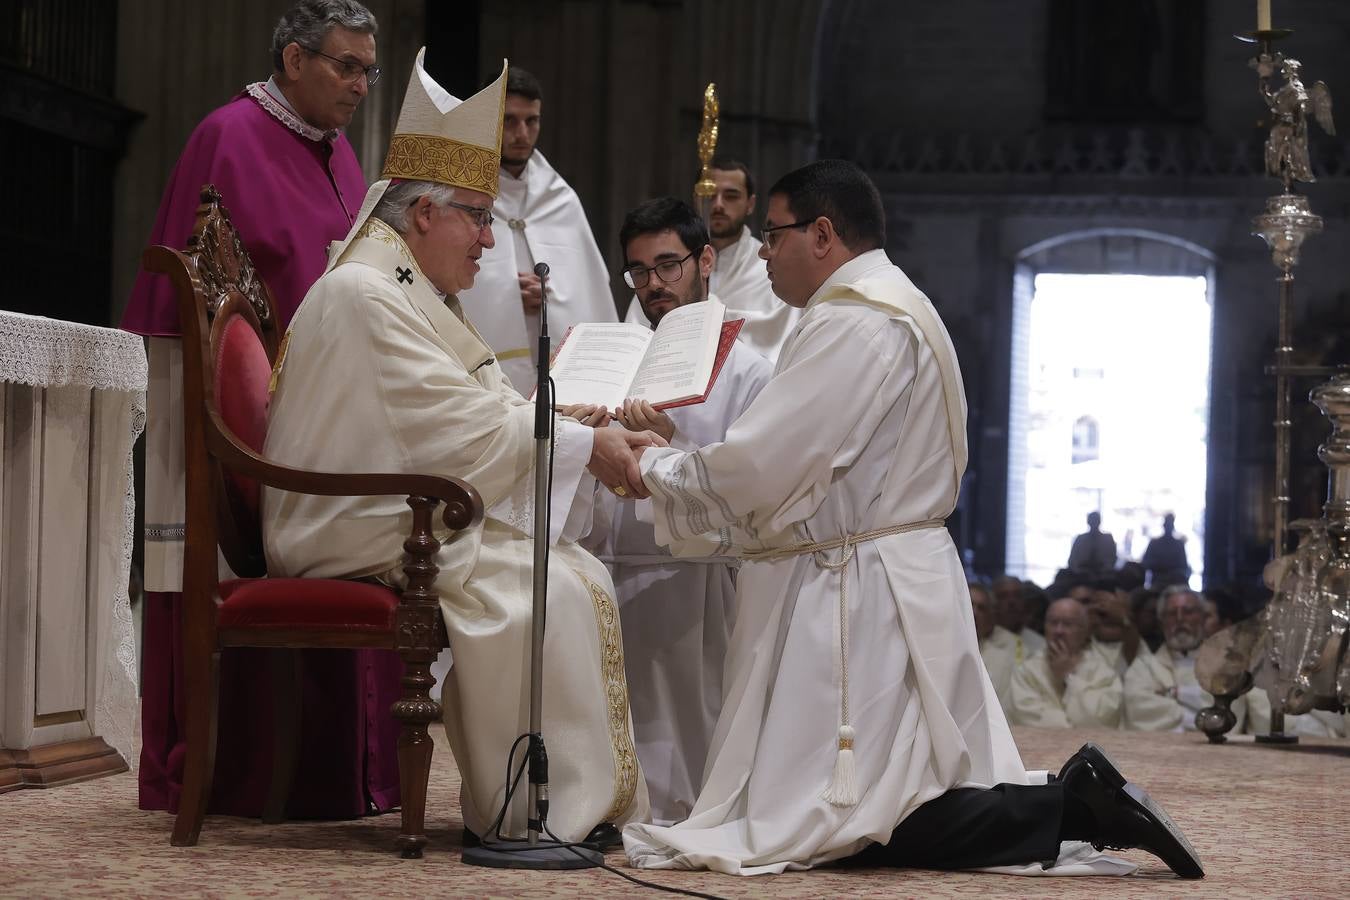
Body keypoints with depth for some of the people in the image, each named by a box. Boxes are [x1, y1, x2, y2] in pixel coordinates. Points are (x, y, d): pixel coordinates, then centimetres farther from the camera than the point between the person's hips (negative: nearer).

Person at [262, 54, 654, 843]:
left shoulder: (420, 296, 19)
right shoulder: (364, 295, -16)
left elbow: (492, 413, 14)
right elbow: (464, 430, -21)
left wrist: (601, 433, 0)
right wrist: (586, 446, -15)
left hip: (420, 520, 10)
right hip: (367, 534, -10)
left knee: (583, 576, -2)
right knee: (543, 592, -23)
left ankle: (601, 795, -6)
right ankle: (542, 806, -17)